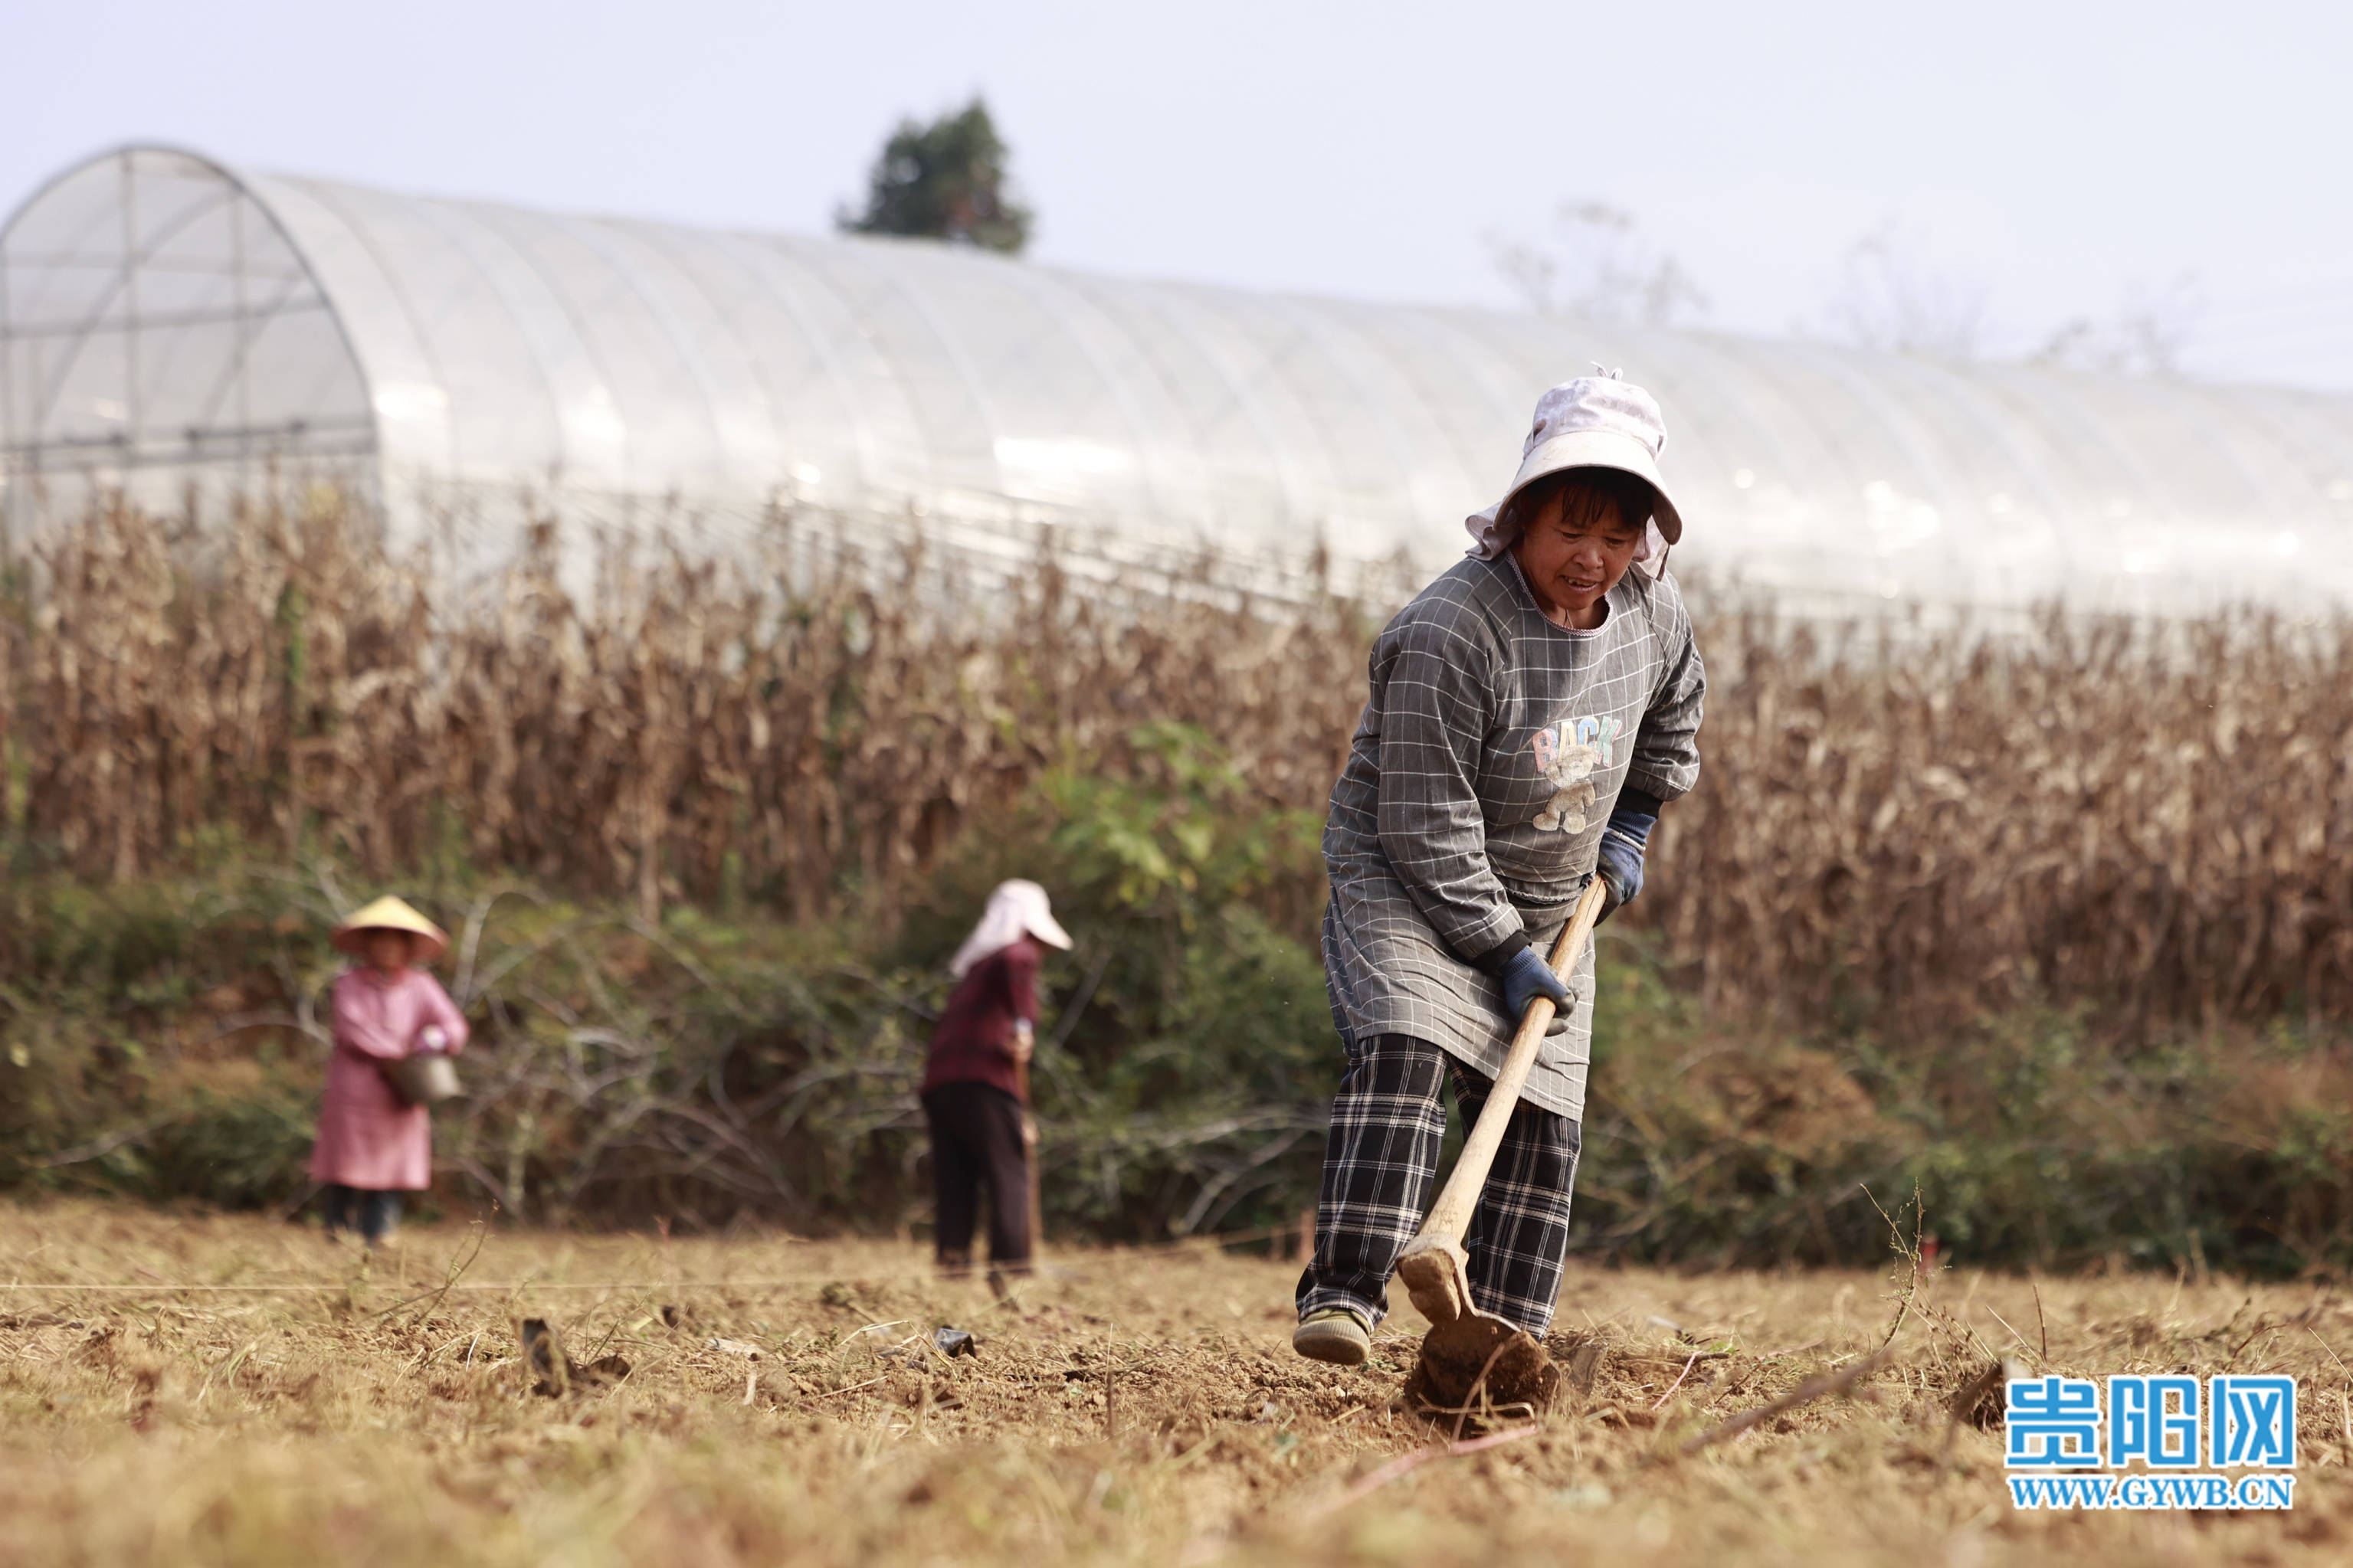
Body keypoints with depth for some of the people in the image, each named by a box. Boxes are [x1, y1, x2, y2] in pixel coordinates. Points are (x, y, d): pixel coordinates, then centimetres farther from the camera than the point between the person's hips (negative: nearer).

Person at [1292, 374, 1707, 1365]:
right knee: (1404, 1052, -29)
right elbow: (1429, 824, -24)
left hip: (1550, 904, 7)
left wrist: (1632, 821, 15)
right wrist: (1500, 951, -24)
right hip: (1404, 884, -7)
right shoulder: (1448, 632, -26)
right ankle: (1344, 1294, -37)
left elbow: (1672, 709, 22)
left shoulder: (1651, 612, -4)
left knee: (1540, 1123, 0)